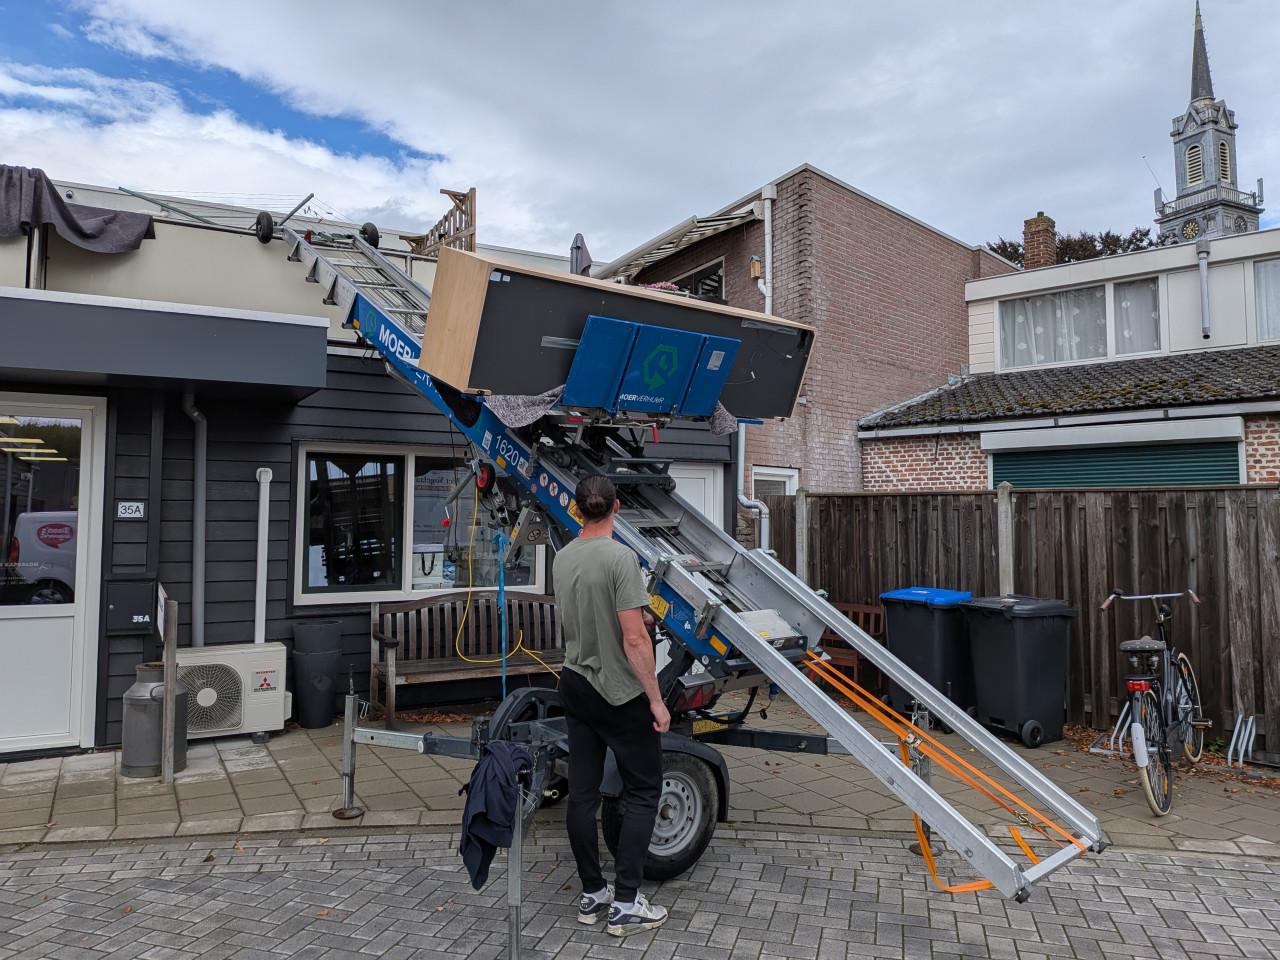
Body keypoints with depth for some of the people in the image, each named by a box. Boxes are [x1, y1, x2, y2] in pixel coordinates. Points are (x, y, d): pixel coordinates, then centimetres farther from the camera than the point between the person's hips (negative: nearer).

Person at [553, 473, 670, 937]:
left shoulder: (562, 559, 4)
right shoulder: (620, 557, -20)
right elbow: (634, 639, -23)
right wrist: (656, 699, -16)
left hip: (575, 686, 7)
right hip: (620, 694, -7)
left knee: (582, 792, 12)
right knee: (643, 791, 5)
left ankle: (592, 894, 23)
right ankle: (625, 904, 7)